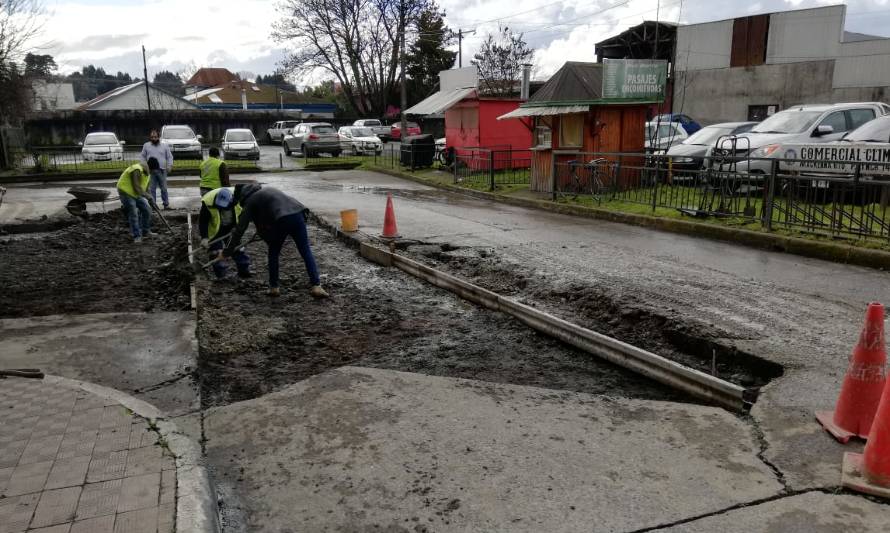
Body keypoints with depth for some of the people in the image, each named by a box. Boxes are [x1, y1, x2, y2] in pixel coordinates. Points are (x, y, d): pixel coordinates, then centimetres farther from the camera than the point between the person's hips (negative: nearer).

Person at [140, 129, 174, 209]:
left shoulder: (164, 146, 8)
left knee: (164, 188, 2)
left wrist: (169, 165, -4)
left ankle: (166, 204, 9)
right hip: (151, 171, 1)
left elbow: (169, 157, 9)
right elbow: (142, 156, 13)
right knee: (152, 188, 2)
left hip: (162, 170, 0)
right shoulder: (146, 146, 9)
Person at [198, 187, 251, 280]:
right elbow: (203, 221, -26)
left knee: (237, 248, 7)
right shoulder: (208, 203, -33)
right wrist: (204, 237, -33)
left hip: (230, 229, 3)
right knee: (216, 252, -5)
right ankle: (221, 275, 4)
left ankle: (244, 270, 17)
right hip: (214, 230, -3)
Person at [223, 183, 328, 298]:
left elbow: (240, 229, 11)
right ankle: (316, 286, 0)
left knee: (273, 253, 18)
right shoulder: (266, 190, 31)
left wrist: (227, 251, 17)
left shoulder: (250, 201, 14)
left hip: (282, 220, -5)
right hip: (298, 213, 5)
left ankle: (274, 288, 21)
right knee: (306, 252, 7)